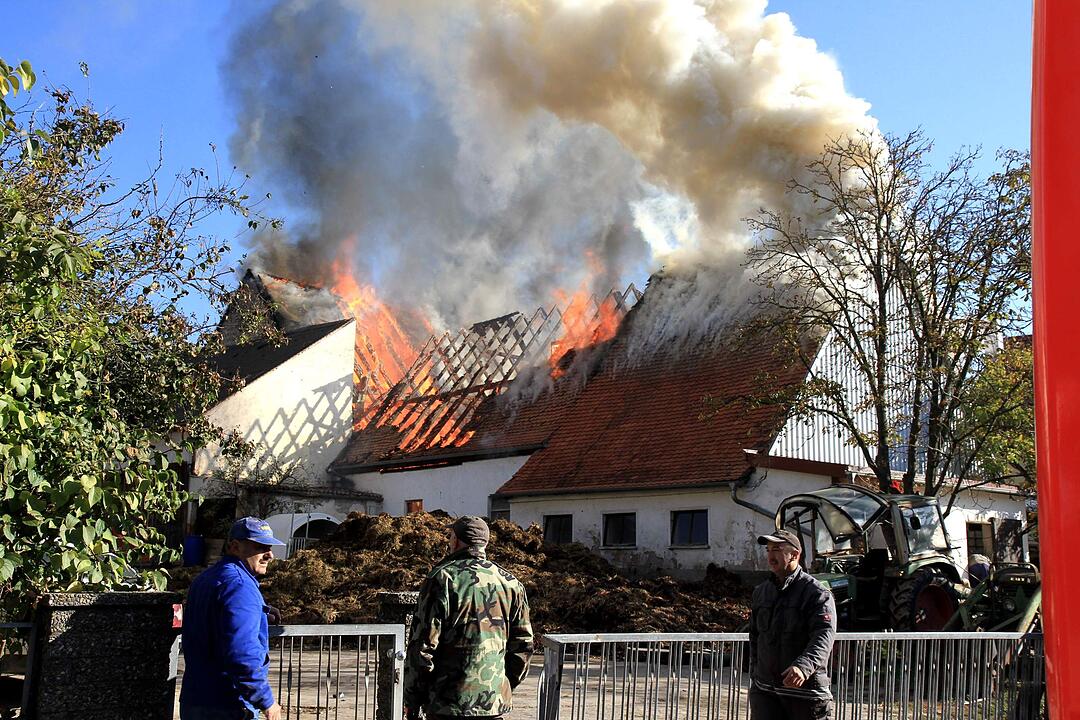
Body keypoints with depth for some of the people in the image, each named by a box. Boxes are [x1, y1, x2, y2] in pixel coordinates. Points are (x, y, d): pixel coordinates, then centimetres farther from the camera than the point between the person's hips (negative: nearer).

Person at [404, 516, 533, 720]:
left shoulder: (442, 578, -9)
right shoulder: (511, 583, 7)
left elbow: (422, 645, -10)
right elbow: (523, 644, 9)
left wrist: (412, 700, -2)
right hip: (494, 703, 5)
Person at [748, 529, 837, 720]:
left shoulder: (818, 594, -9)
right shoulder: (761, 592, 13)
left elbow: (824, 637, -23)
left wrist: (803, 667, -39)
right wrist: (755, 675, 21)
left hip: (806, 690, -5)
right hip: (764, 690, 5)